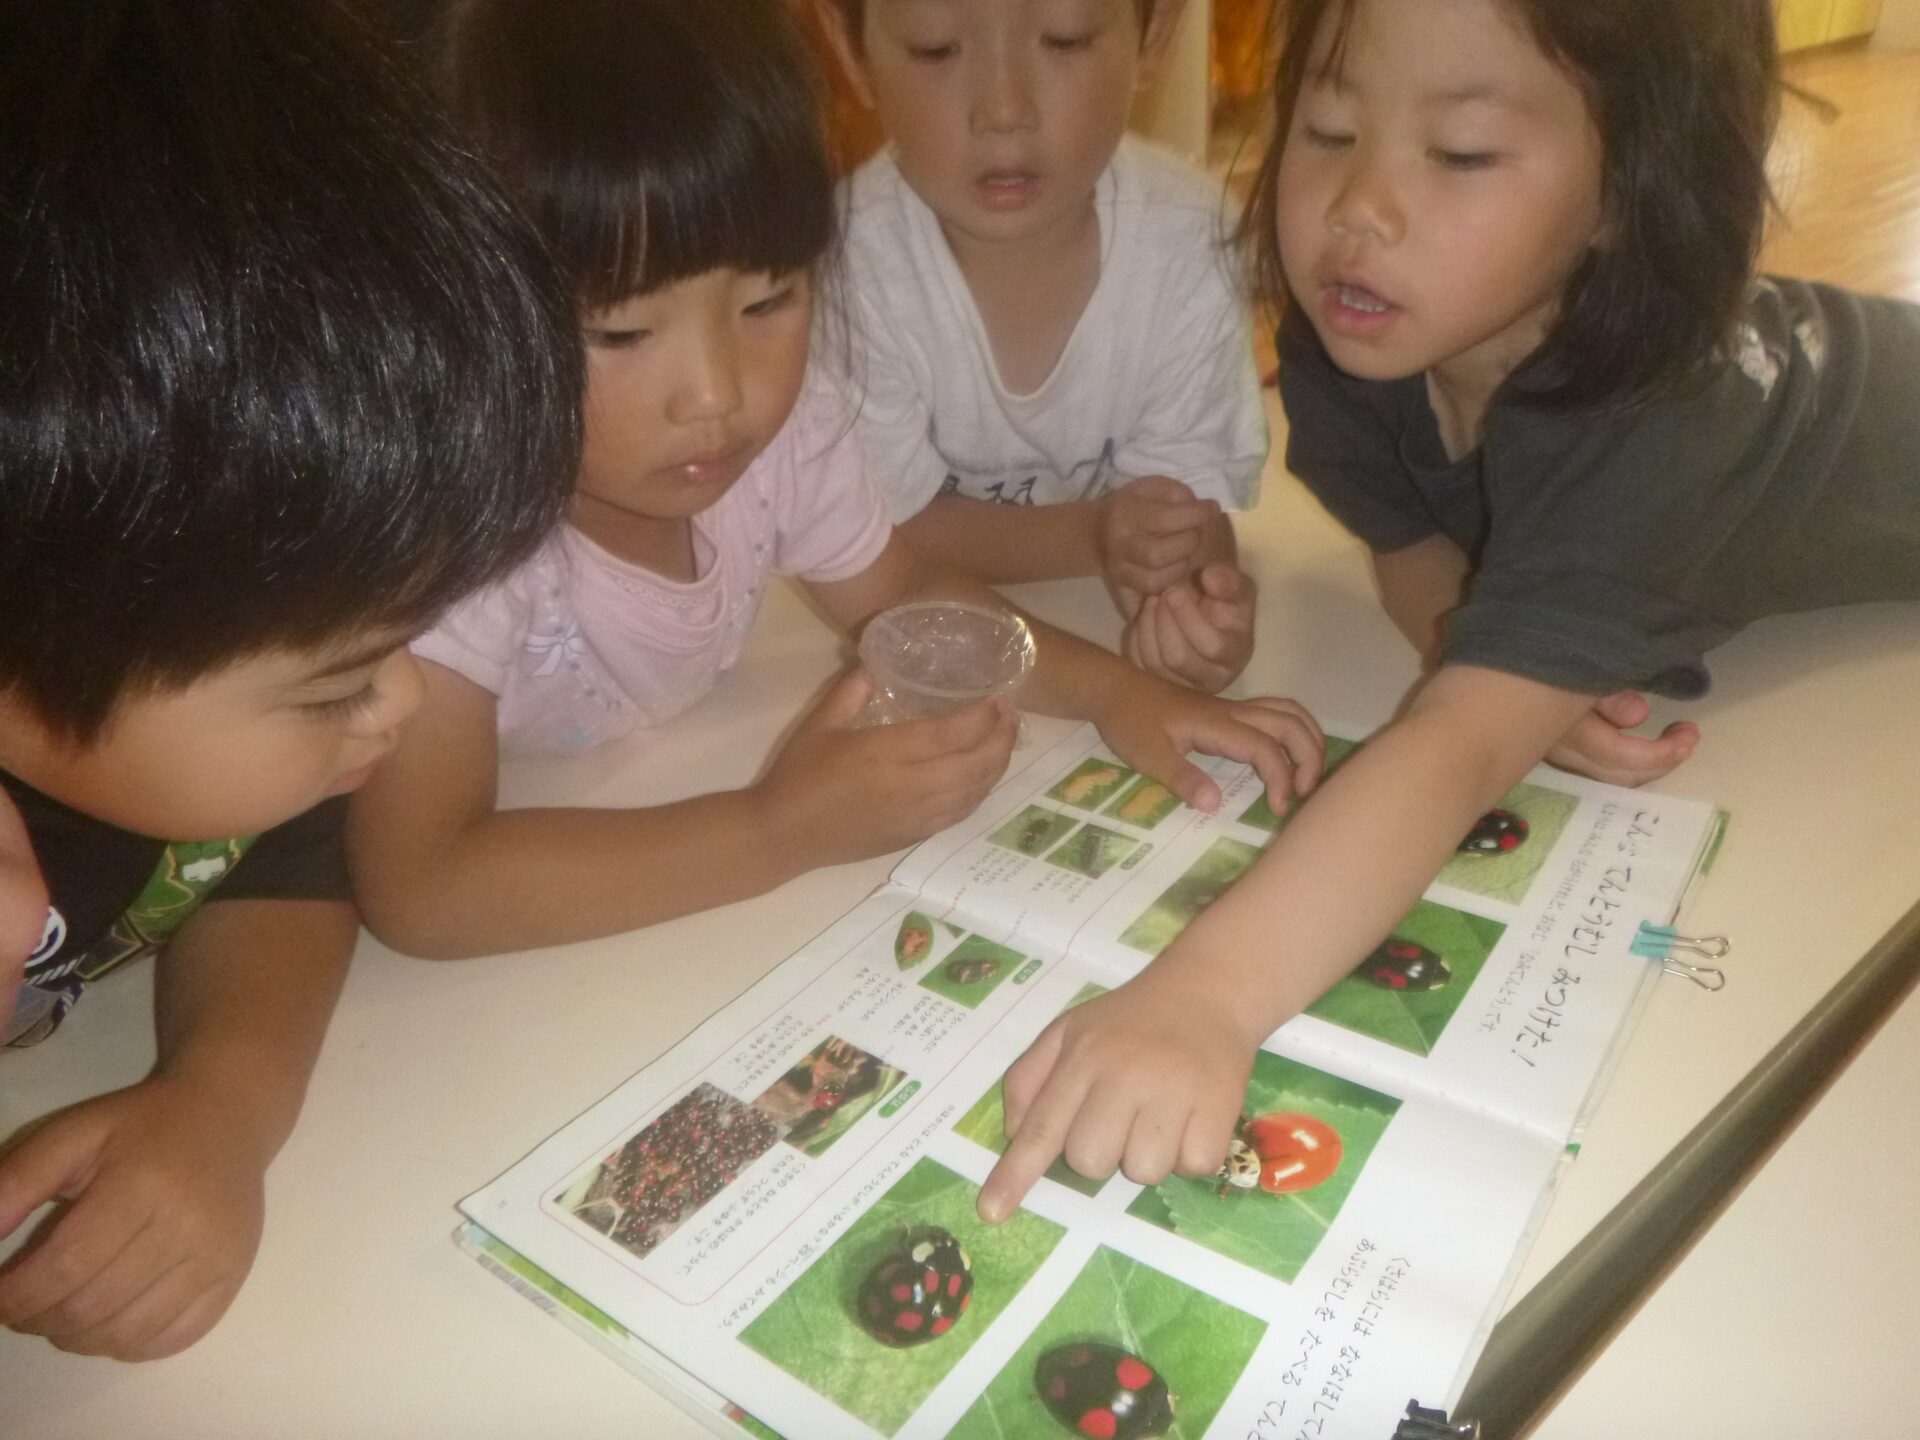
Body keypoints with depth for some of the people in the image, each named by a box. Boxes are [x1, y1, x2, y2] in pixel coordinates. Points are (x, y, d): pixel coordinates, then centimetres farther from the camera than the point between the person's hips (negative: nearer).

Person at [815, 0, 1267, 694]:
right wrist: (1088, 535, -29)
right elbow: (888, 521, -15)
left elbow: (1186, 496, -13)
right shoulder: (852, 261, -24)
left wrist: (1193, 591, -37)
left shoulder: (1192, 244, -18)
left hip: (1100, 615, 2)